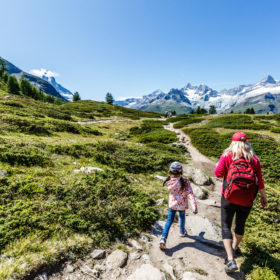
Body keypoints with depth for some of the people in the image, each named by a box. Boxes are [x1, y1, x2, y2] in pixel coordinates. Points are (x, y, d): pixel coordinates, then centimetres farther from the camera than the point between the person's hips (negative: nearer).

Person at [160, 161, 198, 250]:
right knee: (182, 217, 28)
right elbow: (190, 194, -25)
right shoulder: (185, 182, -24)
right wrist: (194, 207, -24)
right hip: (182, 205, 0)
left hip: (172, 204, 0)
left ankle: (163, 238, -1)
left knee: (169, 220, 11)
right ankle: (182, 231, 52)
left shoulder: (169, 182, -20)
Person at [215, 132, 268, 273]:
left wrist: (218, 164, 12)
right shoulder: (254, 158, -1)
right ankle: (234, 248, 46)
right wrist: (263, 196, 13)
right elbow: (259, 180, 2)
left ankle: (231, 260, 0)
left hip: (229, 198, -3)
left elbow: (218, 173, -9)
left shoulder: (227, 155, -9)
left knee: (226, 226, 8)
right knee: (240, 224, 25)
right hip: (246, 200, 4)